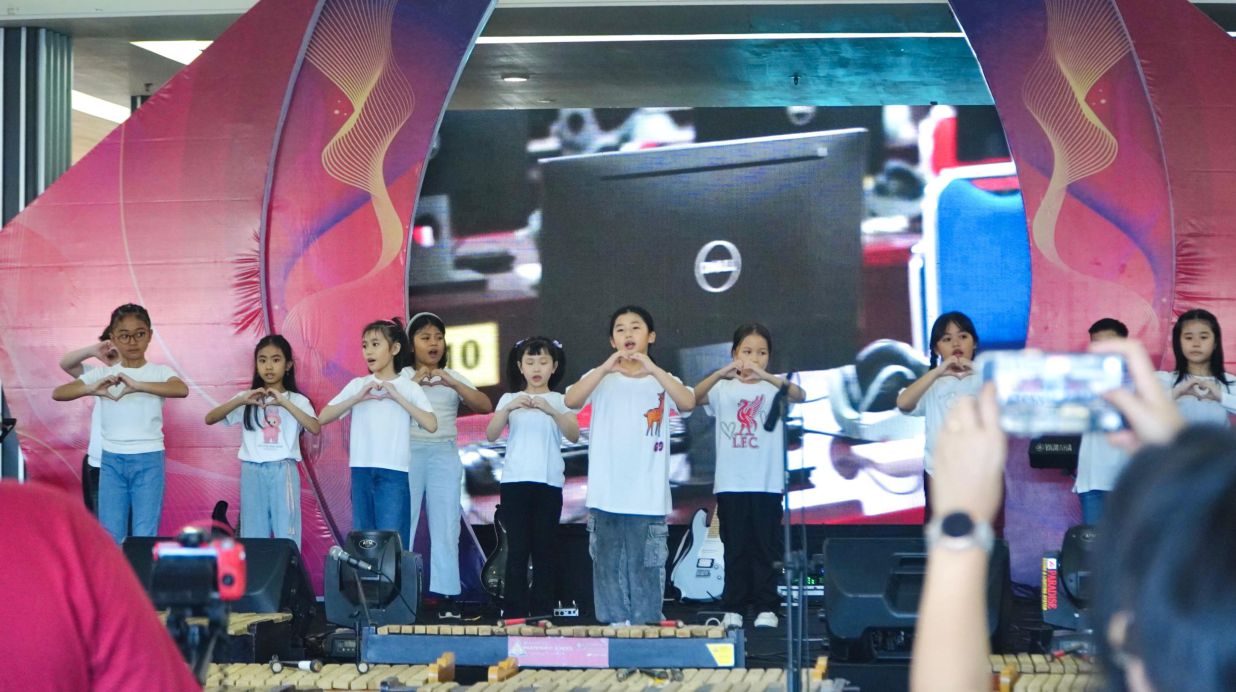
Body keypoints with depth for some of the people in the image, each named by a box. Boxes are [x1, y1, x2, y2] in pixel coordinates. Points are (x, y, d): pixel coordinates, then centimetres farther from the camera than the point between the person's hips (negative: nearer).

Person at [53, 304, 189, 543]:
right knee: (110, 538, 3)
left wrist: (137, 385, -34)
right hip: (111, 461, 2)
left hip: (148, 460, -2)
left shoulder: (159, 372, 0)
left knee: (144, 537, -2)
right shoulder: (101, 374, 5)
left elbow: (182, 389, -22)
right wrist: (91, 389, -25)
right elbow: (58, 393, -5)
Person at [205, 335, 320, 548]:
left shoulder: (297, 400, 5)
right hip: (253, 472, 2)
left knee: (286, 535, -2)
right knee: (253, 536, 4)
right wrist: (241, 401, -16)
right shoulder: (246, 398, 9)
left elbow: (315, 428, -14)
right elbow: (209, 419, -3)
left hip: (283, 471, -2)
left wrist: (284, 402, -20)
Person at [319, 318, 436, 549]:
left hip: (394, 472, -3)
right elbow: (323, 418, 2)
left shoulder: (409, 387, 1)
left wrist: (397, 397, -13)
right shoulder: (357, 385, 8)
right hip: (361, 471, 3)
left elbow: (431, 424, -12)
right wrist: (357, 398, -9)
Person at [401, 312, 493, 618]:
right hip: (408, 453, -2)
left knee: (445, 525, -2)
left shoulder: (454, 377, 11)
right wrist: (414, 383, -21)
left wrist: (453, 384, -17)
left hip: (445, 455, 2)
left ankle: (448, 597, 0)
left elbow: (486, 406, -3)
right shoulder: (401, 376, 6)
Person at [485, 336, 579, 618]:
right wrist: (508, 408, -19)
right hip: (515, 480, 0)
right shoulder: (509, 398, 9)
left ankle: (542, 612, 6)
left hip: (549, 482, 0)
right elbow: (491, 435, -2)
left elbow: (574, 435, -8)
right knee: (517, 548, -2)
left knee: (545, 549, 2)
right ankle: (514, 613, 1)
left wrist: (551, 410, -23)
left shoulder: (560, 400, 7)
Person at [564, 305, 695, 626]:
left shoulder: (663, 380, 6)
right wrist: (606, 368, -25)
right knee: (608, 565, 5)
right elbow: (571, 400, -13)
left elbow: (688, 403, -15)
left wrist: (653, 369, -26)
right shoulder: (601, 378, 6)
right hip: (606, 496, 1)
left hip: (649, 499, 0)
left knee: (647, 568, 2)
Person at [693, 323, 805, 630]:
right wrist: (721, 373, -31)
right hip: (730, 483, 1)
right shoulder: (723, 388, 5)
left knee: (765, 549, 3)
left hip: (767, 483, -1)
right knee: (735, 550, 6)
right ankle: (733, 609, 11)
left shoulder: (774, 387, 2)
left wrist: (765, 376, -34)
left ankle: (766, 609, 10)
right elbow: (695, 398, -13)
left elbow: (799, 395, -18)